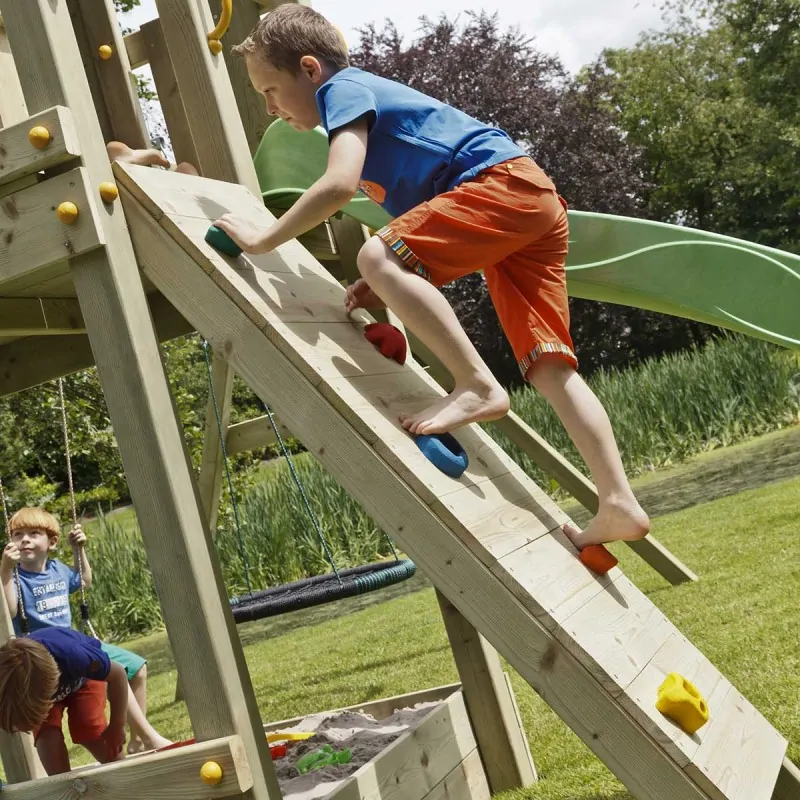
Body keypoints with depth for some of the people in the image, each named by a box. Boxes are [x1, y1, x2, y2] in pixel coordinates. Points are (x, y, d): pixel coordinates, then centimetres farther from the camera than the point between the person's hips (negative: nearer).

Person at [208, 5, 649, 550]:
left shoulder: (343, 88, 1)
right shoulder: (367, 97, 29)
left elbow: (340, 184, -18)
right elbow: (427, 228, 28)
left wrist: (263, 240, -7)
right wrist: (396, 287, 12)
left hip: (503, 180, -10)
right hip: (534, 200, 10)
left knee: (377, 258, -22)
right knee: (551, 367, 0)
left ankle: (479, 387, -21)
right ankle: (617, 505, -7)